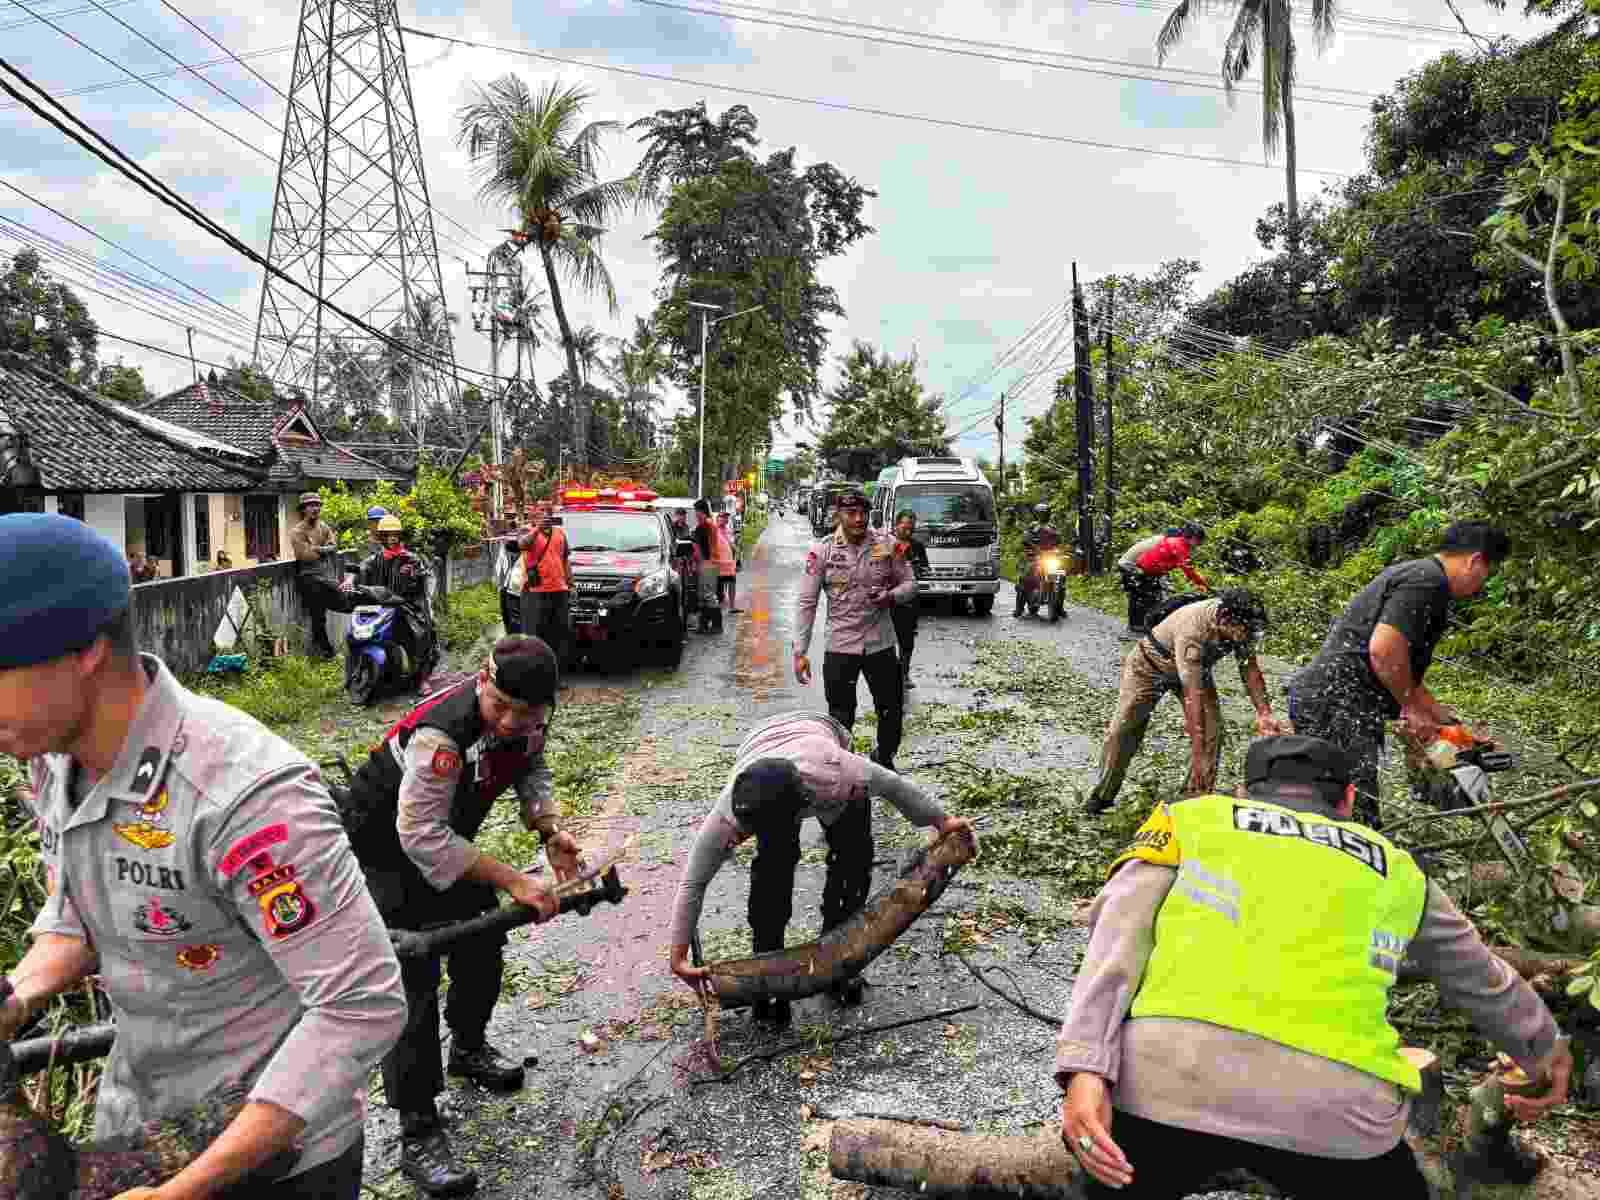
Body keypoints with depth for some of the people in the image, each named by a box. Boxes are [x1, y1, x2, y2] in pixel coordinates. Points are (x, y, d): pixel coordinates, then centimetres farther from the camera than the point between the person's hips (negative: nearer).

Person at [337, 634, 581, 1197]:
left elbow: (530, 767, 4)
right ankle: (418, 1135, -2)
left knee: (483, 945, 18)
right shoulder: (441, 734, -40)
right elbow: (422, 836, -38)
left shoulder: (529, 716, -16)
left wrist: (549, 828, -14)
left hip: (444, 837, 8)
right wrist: (512, 880, -37)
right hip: (386, 849, -8)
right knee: (412, 980, -12)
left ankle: (469, 1048, 45)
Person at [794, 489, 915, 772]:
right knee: (840, 719, 5)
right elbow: (807, 603, -5)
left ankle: (884, 761, 40)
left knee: (892, 711, 14)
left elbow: (909, 583, 7)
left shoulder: (887, 545, -2)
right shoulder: (822, 551, -7)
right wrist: (800, 651, -8)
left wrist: (891, 596, -17)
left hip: (881, 644, 2)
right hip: (839, 646, -2)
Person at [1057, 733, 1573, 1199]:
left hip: (1171, 1076, -1)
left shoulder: (1192, 817, 21)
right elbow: (1483, 982, 43)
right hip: (1337, 1106, 2)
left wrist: (1084, 1069, -4)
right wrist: (1545, 1051, 61)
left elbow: (1116, 935, 5)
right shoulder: (1395, 870, 27)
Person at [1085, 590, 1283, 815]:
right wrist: (1197, 754, -45)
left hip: (1196, 667, 6)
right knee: (1123, 728, -7)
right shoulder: (1192, 630, -43)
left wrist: (1264, 713, -21)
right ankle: (1103, 795, 7)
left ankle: (1198, 796, 1)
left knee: (1213, 729, -11)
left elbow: (1250, 669, -8)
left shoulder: (1241, 626, -23)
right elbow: (1193, 694, -45)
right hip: (1151, 662, -5)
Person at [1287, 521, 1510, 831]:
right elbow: (1384, 649, -22)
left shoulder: (1410, 572, 24)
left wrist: (1437, 713, 29)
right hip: (1337, 708, -11)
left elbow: (1400, 666, 31)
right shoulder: (1428, 579, -9)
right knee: (1359, 822, -13)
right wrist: (1413, 707, -8)